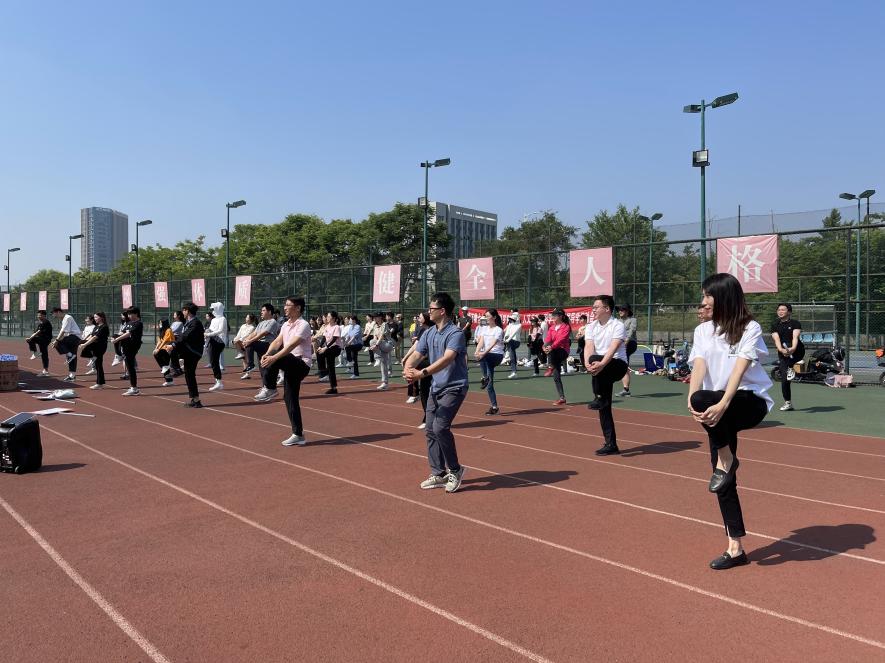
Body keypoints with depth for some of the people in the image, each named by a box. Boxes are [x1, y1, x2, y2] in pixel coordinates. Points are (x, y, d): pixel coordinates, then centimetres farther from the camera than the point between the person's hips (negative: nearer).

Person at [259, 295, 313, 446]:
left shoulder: (303, 325, -14)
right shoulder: (286, 325, 12)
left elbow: (291, 345, -26)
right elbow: (277, 342, 1)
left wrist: (274, 358, -35)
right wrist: (267, 354, -19)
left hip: (302, 364, -8)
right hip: (291, 365, 8)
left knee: (275, 358, -30)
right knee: (290, 398, 6)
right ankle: (298, 435, 11)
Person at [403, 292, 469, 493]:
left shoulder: (455, 333, -17)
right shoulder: (428, 334, 7)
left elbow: (447, 359, -30)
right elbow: (416, 355, 0)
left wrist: (422, 373, -40)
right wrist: (407, 368, -23)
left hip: (454, 388, -8)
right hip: (435, 388, 8)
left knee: (440, 427, -18)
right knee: (431, 431, 6)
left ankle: (455, 470, 0)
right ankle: (439, 474, 17)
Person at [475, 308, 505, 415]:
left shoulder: (499, 330, -6)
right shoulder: (484, 329, 11)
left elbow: (493, 343, -21)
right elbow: (481, 341, -3)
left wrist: (483, 353, -36)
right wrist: (477, 351, -23)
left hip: (497, 355, -5)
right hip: (487, 358, 5)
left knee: (482, 357, -37)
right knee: (489, 384, -1)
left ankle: (485, 377, -27)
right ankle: (494, 406, 4)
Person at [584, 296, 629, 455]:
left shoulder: (618, 325, -8)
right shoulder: (592, 327, 9)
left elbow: (613, 348, -23)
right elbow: (589, 347, -7)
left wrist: (601, 364, -39)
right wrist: (587, 363, -28)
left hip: (618, 365, -6)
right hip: (601, 371, 6)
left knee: (595, 360, -35)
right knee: (604, 408, 2)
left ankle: (598, 398, -23)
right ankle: (611, 445, 9)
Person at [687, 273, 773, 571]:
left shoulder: (750, 329, -7)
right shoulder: (704, 330, 7)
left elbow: (739, 369, -21)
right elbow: (699, 366, -8)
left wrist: (722, 404, -35)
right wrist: (691, 399, -27)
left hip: (751, 402, -6)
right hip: (720, 411, 6)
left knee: (704, 399, -36)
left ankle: (726, 460, -11)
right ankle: (735, 548, 12)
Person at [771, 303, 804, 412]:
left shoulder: (795, 323, -1)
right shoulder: (775, 326, 8)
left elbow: (795, 337, -17)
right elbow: (776, 339, -8)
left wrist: (792, 348, -37)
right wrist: (781, 350, -29)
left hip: (797, 353, -3)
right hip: (782, 354, 3)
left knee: (786, 344, -36)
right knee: (784, 380, -4)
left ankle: (790, 368, -33)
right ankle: (788, 403, 6)